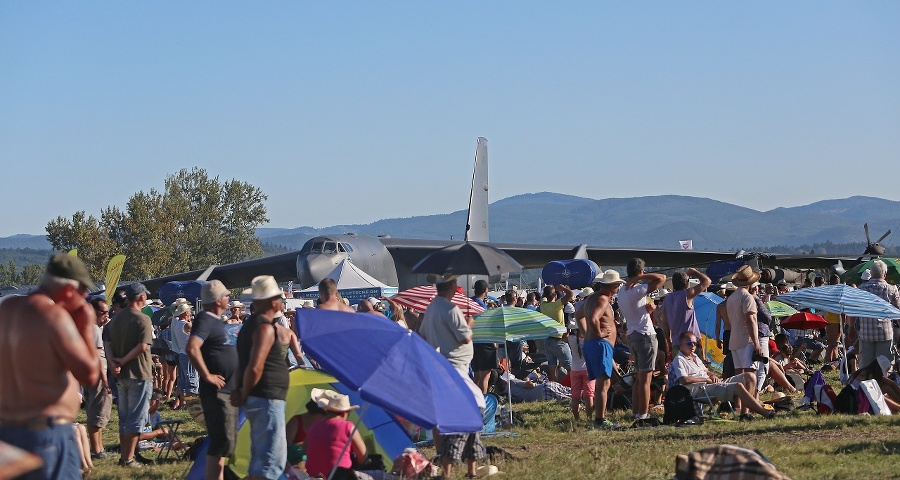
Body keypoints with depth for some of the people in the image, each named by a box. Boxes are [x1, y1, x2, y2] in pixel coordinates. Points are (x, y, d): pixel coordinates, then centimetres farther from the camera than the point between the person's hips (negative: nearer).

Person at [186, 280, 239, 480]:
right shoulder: (205, 320, -15)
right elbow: (192, 349, -30)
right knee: (221, 440, -10)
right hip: (217, 392, -10)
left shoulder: (215, 321, 16)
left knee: (225, 439, 15)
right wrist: (207, 375, -23)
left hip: (227, 391, 10)